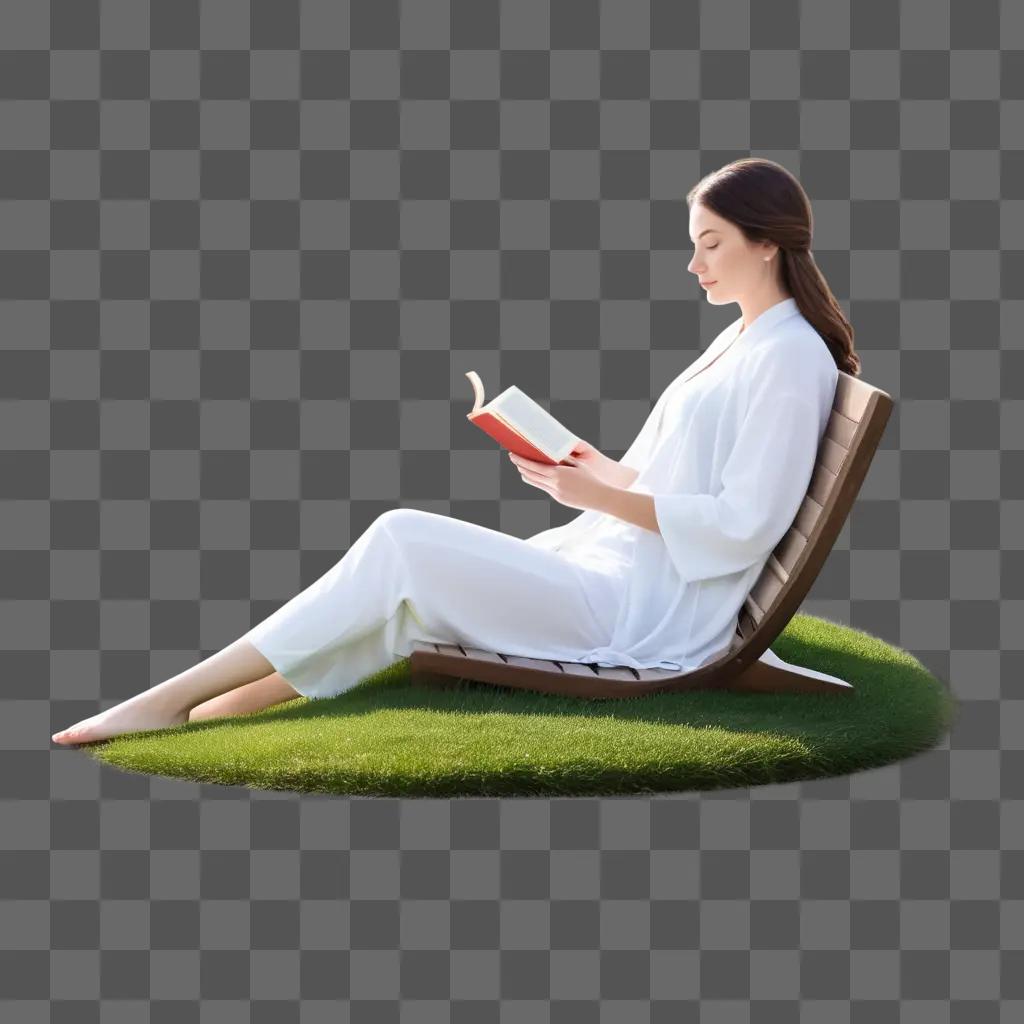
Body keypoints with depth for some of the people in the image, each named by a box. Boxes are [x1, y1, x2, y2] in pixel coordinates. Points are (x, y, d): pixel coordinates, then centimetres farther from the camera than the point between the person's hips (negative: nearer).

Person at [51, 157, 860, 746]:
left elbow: (740, 529, -18)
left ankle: (178, 698, -12)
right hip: (618, 569, 10)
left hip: (644, 613, -10)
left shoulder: (790, 357, -11)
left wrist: (600, 496, -19)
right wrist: (599, 468, 3)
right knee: (417, 593, -5)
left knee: (405, 542, -17)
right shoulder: (739, 341, 19)